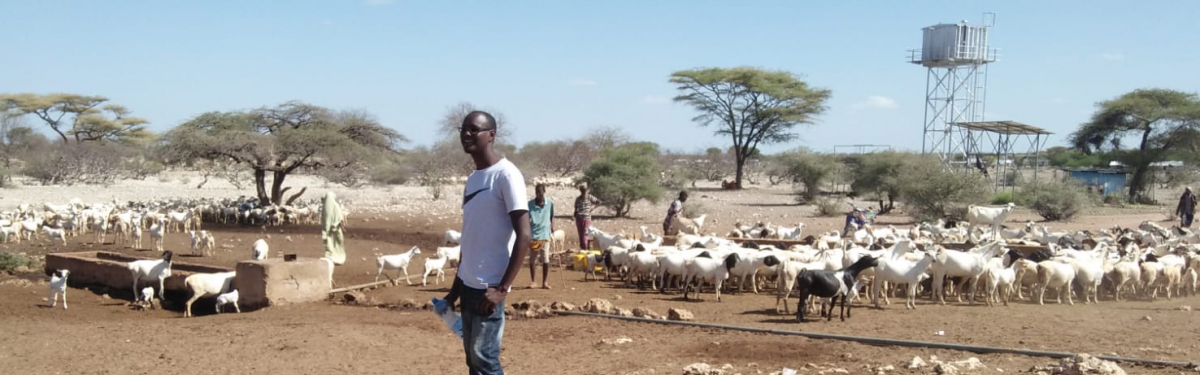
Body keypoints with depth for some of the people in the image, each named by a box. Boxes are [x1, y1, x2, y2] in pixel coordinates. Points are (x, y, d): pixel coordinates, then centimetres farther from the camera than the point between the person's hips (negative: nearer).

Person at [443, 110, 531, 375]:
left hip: (489, 286, -9)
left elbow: (523, 235, -18)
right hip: (468, 283, 9)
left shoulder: (506, 175, -13)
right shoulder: (472, 179, 13)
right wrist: (456, 286, 19)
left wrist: (502, 288, -21)